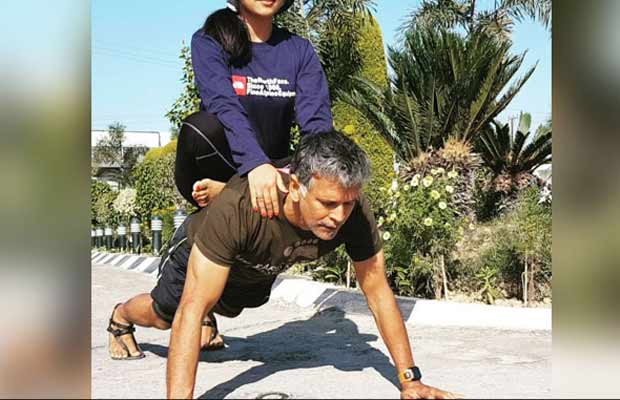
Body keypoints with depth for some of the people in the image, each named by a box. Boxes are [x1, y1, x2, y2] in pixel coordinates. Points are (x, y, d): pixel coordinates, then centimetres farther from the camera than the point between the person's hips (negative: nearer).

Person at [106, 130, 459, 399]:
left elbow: (378, 293, -29)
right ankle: (120, 317, 55)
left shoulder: (354, 211, -39)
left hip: (261, 270, 4)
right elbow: (192, 309, -50)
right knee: (163, 316, 21)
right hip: (204, 254, -4)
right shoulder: (238, 208, -51)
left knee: (228, 310, 33)